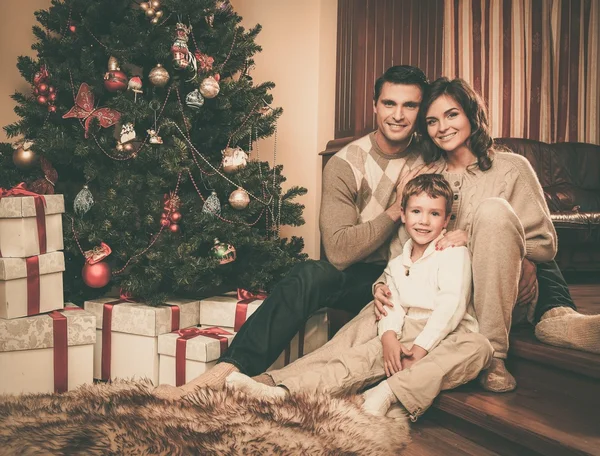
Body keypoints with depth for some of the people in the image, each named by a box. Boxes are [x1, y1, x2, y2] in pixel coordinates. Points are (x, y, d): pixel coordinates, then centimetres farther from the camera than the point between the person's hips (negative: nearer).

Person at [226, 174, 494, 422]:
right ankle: (285, 393, -32)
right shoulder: (397, 264, 17)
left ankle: (389, 392, -49)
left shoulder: (454, 253, -2)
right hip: (406, 337, 4)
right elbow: (392, 306, 6)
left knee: (478, 348, -36)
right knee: (359, 357, -19)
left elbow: (451, 305, -13)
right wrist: (389, 336, -17)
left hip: (446, 337, -4)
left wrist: (422, 346, -22)